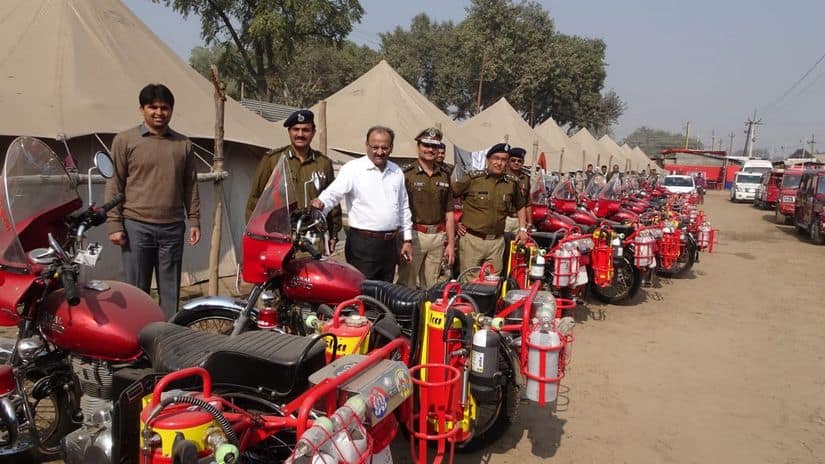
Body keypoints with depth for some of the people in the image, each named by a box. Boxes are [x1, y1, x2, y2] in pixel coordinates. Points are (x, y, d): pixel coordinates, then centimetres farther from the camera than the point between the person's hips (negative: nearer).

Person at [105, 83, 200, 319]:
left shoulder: (183, 144, 10)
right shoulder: (125, 140, 2)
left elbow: (190, 186, 12)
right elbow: (114, 184, 0)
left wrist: (194, 221, 6)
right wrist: (114, 224, -7)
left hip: (173, 228, 3)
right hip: (136, 227, -2)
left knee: (170, 291, 9)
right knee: (137, 290, 5)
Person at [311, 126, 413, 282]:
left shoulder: (397, 172, 12)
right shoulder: (352, 168, -6)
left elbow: (404, 207, 18)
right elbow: (333, 193, -17)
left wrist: (407, 239, 15)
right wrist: (320, 203, -39)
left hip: (390, 244, 6)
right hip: (363, 245, -6)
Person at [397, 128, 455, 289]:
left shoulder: (444, 175, 12)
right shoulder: (407, 173, -3)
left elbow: (449, 212, 13)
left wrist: (451, 243, 9)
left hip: (438, 237, 4)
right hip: (414, 235, -4)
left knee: (430, 287, 11)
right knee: (407, 286, -3)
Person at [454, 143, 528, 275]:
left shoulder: (512, 183, 6)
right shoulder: (473, 178, -6)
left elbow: (521, 206, 24)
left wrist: (522, 229, 14)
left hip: (497, 241, 4)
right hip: (471, 239, -3)